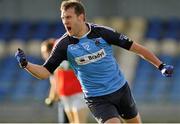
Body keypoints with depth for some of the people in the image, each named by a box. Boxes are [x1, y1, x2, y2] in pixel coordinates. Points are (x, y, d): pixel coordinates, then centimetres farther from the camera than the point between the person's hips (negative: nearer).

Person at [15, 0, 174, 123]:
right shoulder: (64, 45, -10)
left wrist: (161, 65, -4)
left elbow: (134, 47, -5)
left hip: (121, 89, 2)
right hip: (97, 98, -2)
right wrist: (25, 64, -28)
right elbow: (45, 72, -9)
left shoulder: (102, 33, -12)